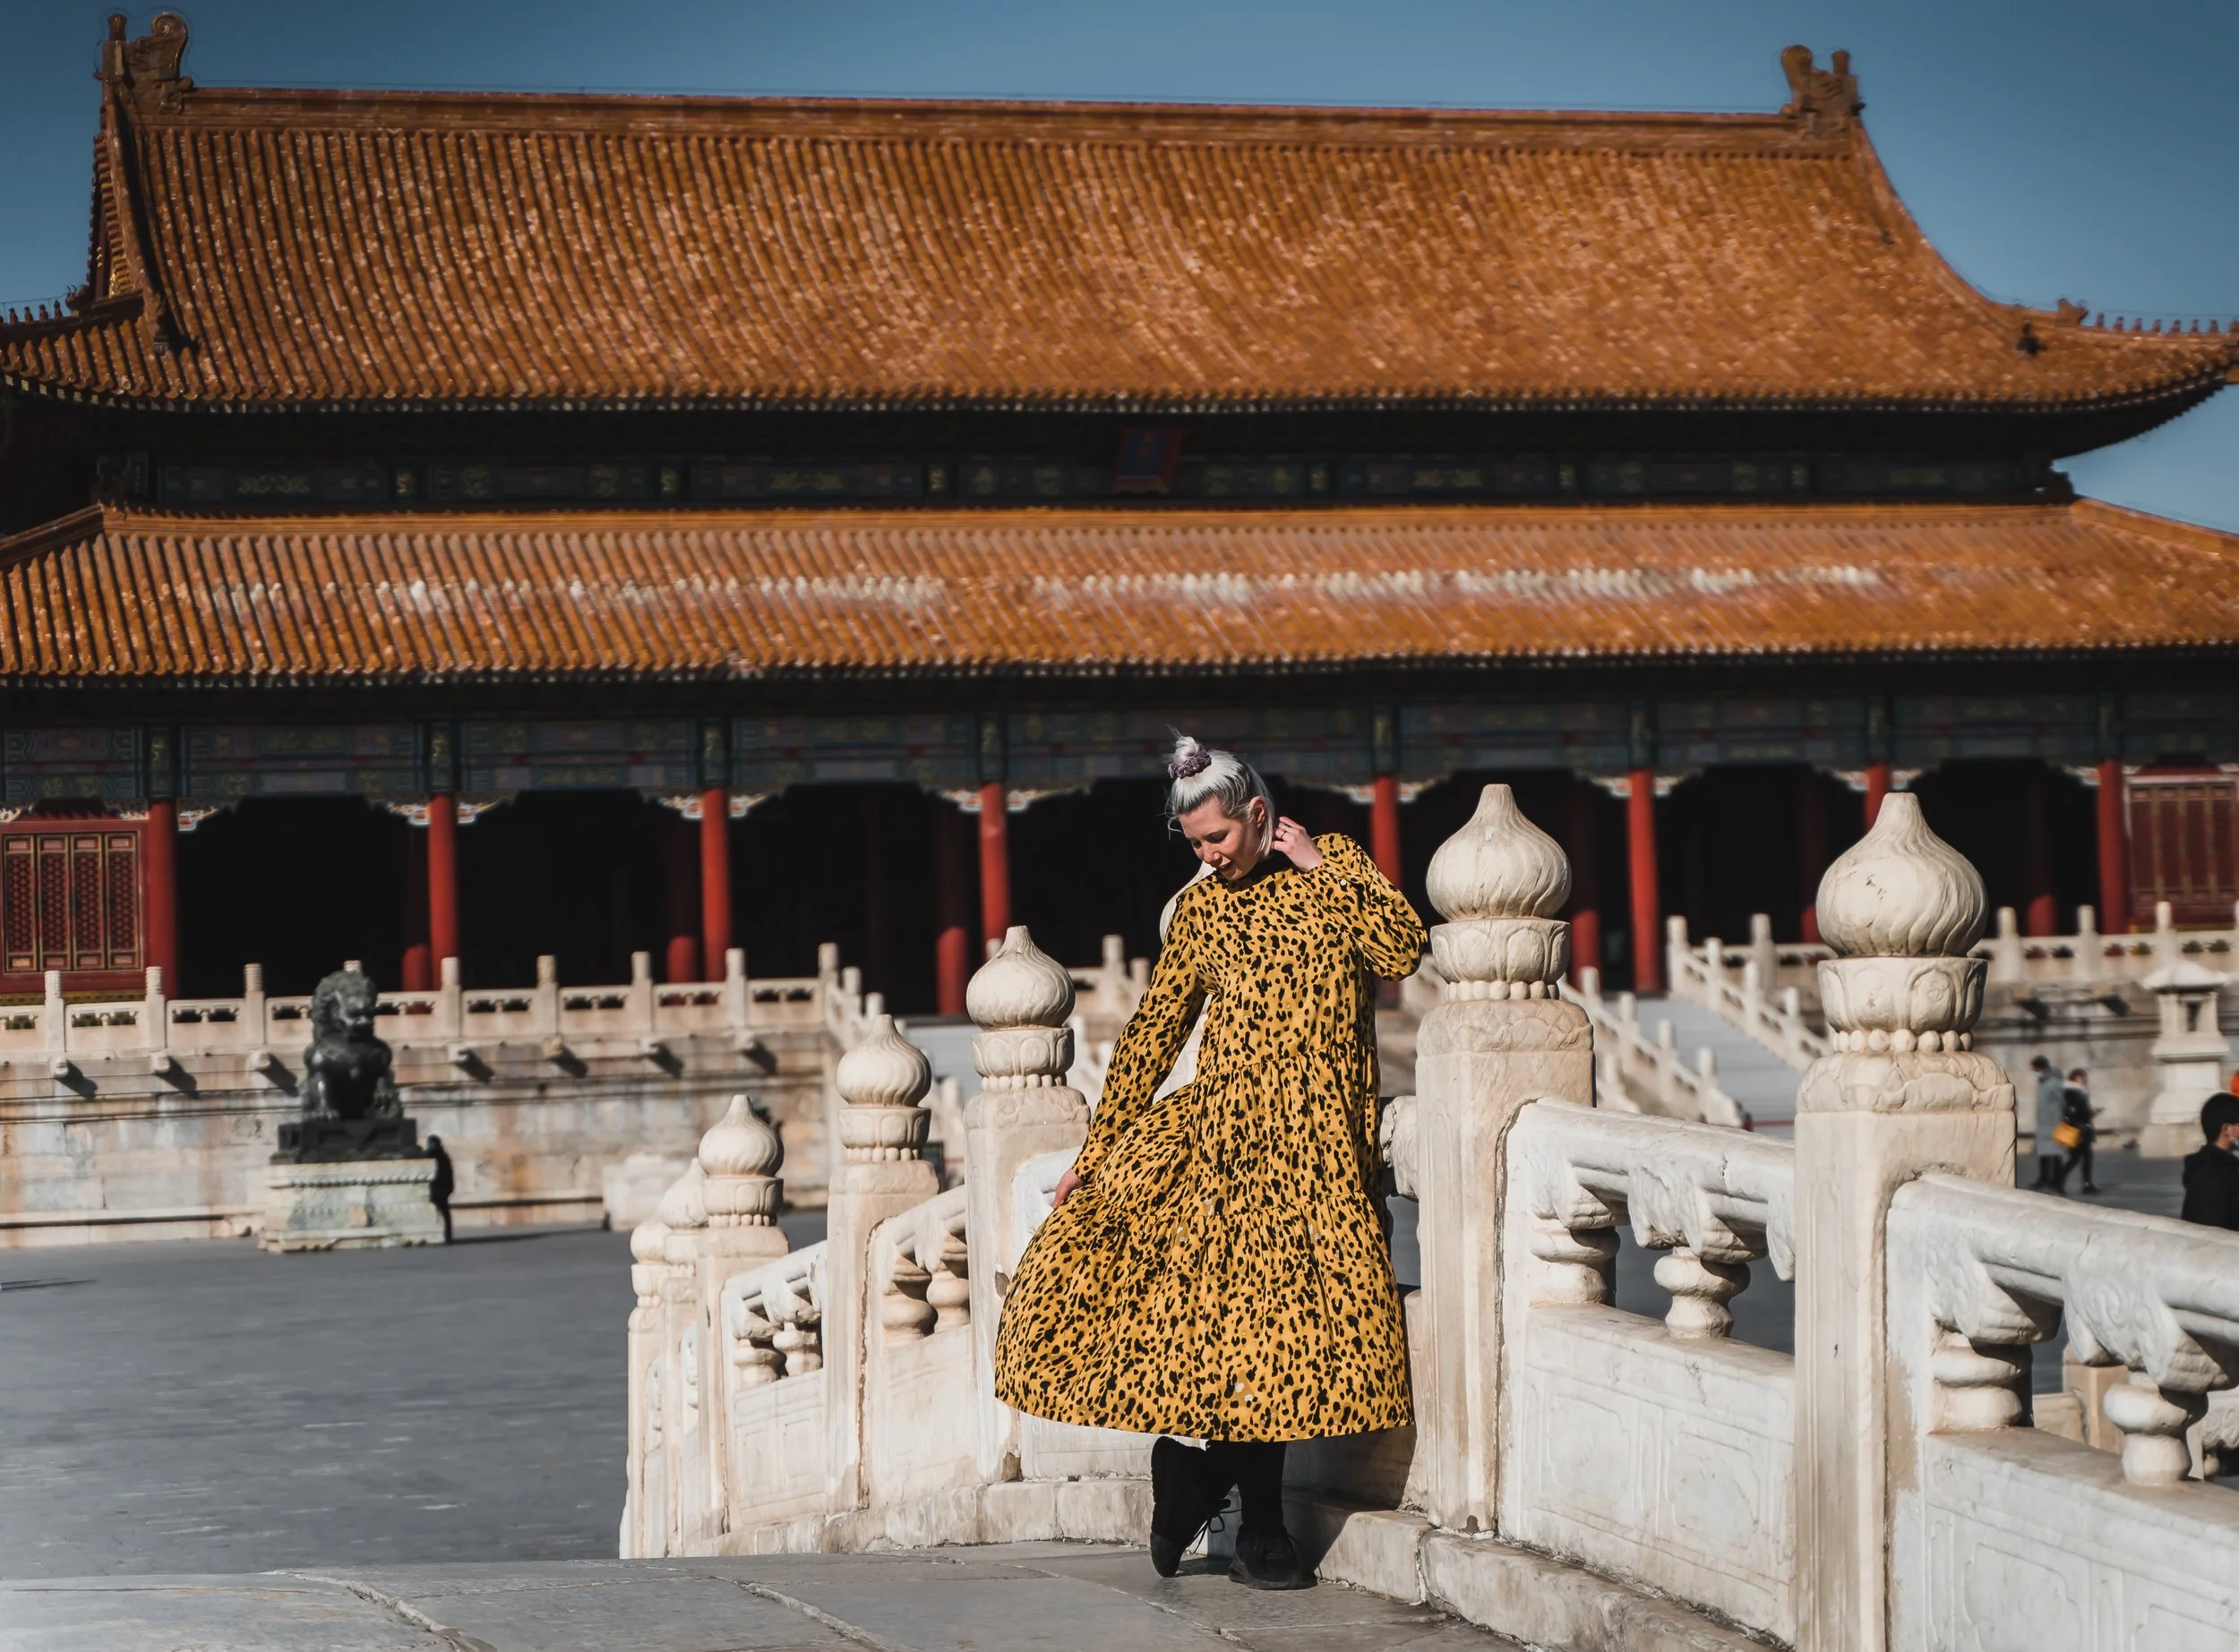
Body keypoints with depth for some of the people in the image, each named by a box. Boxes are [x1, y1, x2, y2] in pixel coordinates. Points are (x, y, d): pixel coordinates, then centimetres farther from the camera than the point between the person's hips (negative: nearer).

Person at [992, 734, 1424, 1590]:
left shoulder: (1331, 863, 7)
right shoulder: (1200, 909, 12)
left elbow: (1404, 951, -8)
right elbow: (1152, 1035, 12)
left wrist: (1323, 868, -6)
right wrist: (1092, 1153, 10)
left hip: (1309, 1134, -2)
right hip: (1216, 1117, 2)